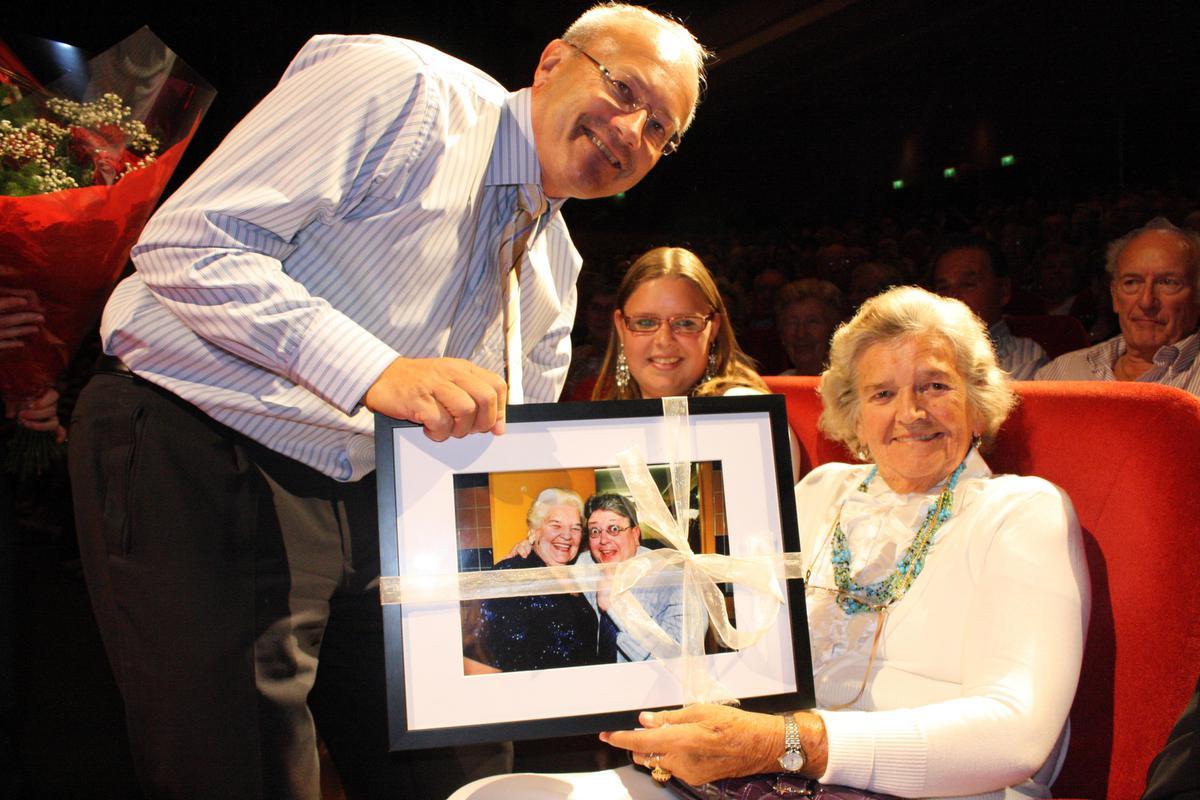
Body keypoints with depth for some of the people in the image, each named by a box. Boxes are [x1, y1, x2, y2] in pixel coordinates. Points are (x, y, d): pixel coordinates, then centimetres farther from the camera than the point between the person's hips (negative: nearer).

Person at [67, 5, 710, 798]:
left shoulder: (555, 267, 12)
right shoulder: (400, 87, -12)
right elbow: (189, 243, -21)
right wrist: (377, 371, -32)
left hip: (368, 497, 8)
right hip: (203, 459, -7)